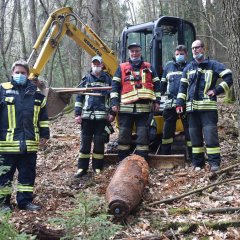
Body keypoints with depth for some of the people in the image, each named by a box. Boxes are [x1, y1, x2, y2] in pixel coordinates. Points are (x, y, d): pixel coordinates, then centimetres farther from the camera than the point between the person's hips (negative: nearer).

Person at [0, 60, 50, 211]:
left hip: (29, 144, 3)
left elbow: (43, 116, 15)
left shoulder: (36, 93, 9)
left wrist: (44, 134, 13)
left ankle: (25, 201, 22)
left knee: (28, 174, 10)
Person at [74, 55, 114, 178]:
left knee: (99, 142, 3)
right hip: (87, 115, 1)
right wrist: (77, 114, 1)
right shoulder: (86, 79, 10)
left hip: (102, 116, -1)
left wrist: (112, 113, 0)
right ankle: (82, 168, 9)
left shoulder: (107, 79, 9)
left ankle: (98, 168, 12)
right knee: (85, 141, 3)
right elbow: (79, 97, 8)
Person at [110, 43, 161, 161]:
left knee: (143, 135, 2)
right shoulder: (122, 67, 11)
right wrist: (114, 102, -4)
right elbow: (115, 86, 5)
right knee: (124, 134, 4)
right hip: (125, 108, 0)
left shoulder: (148, 67, 15)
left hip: (144, 108, 1)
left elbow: (156, 85, 14)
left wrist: (157, 101, 5)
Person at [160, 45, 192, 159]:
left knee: (189, 130, 1)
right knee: (167, 130, 8)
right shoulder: (169, 66, 14)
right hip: (170, 104, 3)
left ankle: (192, 156, 8)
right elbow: (163, 84, 15)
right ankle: (165, 155, 17)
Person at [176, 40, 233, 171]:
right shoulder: (188, 68, 18)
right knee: (195, 136, 7)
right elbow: (183, 87, 16)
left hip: (208, 106, -4)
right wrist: (179, 103, 5)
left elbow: (228, 77, -1)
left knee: (210, 134, -10)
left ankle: (214, 162, -5)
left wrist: (217, 90, -8)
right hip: (192, 107, 5)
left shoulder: (213, 65, 4)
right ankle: (198, 163, 15)